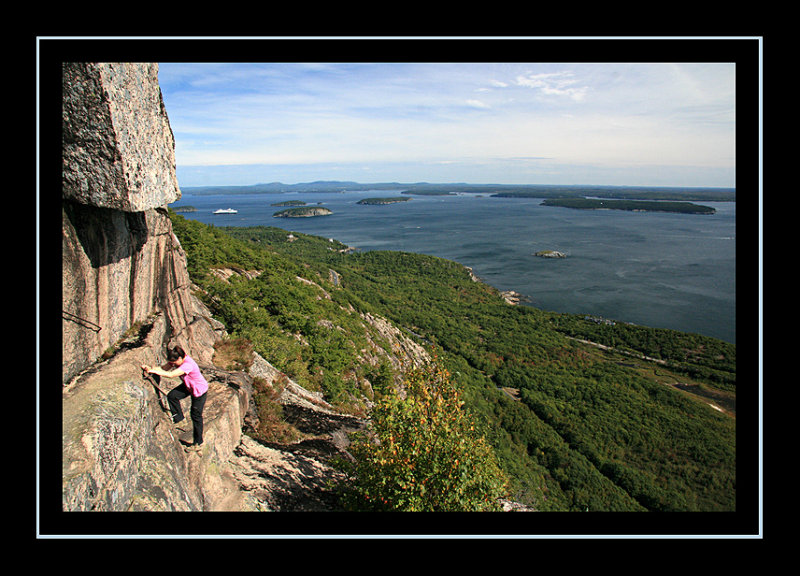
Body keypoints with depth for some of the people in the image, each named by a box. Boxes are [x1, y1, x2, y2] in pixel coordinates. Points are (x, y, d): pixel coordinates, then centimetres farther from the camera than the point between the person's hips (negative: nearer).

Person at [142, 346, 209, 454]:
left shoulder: (188, 365, -37)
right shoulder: (178, 360, -12)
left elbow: (171, 375, -42)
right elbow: (164, 368, -13)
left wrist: (153, 371, -39)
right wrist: (149, 368, -30)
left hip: (200, 390, -8)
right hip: (188, 386, 8)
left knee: (196, 416, 3)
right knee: (172, 396, -9)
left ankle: (198, 443, 19)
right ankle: (178, 417, 17)